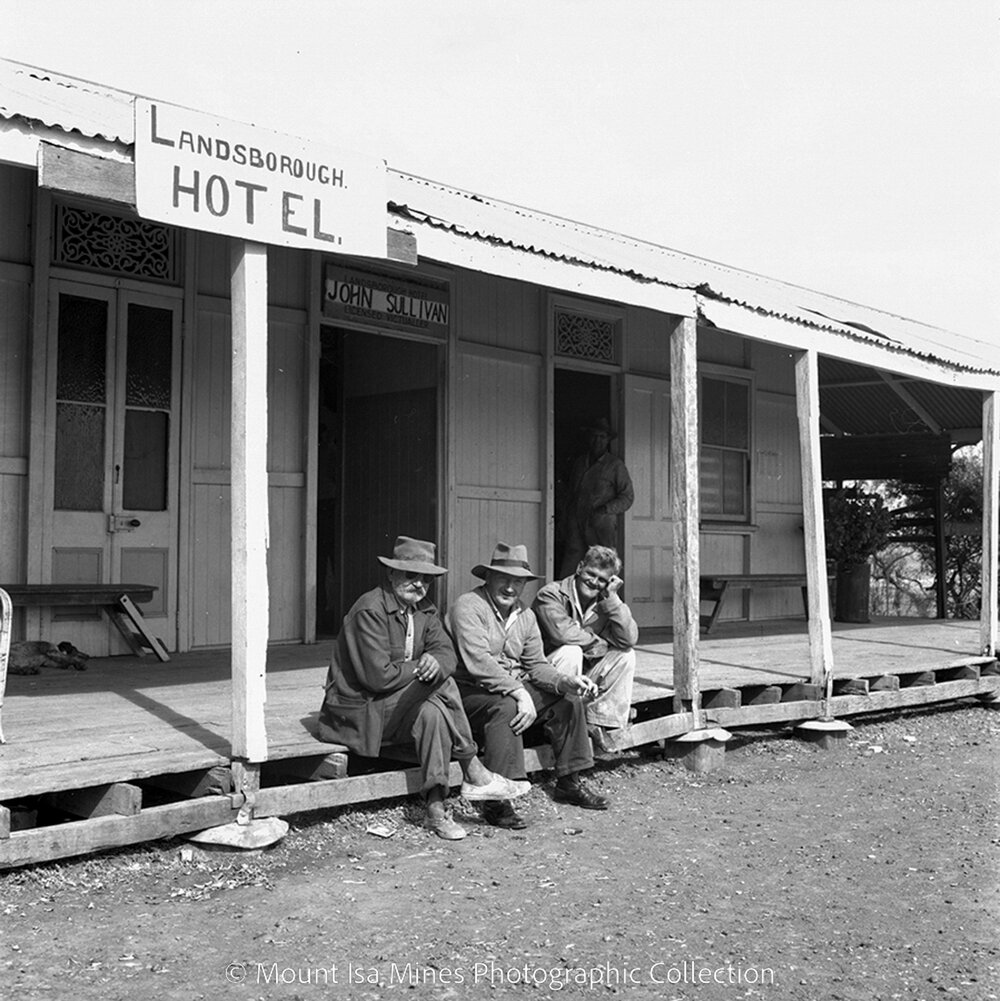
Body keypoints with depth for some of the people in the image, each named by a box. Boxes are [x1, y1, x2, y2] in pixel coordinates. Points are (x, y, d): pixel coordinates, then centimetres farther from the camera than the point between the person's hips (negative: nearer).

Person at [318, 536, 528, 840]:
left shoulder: (424, 610, 7)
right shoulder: (370, 610, -20)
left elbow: (447, 653, -2)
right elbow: (378, 677, -25)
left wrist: (436, 662, -26)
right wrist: (420, 667, -12)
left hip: (399, 706, 8)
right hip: (359, 710, -8)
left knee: (433, 713, -23)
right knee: (441, 684, -23)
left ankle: (436, 810, -19)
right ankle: (474, 774, -13)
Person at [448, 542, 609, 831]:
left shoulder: (525, 615, 10)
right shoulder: (468, 606, -15)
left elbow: (536, 664, 8)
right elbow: (479, 663, -25)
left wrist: (565, 682, -12)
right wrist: (520, 694, -31)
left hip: (513, 689, 8)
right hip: (470, 689, -8)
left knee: (569, 701, -1)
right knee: (505, 707, -36)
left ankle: (569, 783, 12)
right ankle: (495, 802, -34)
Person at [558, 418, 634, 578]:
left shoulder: (615, 465, 7)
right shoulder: (579, 462, 19)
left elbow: (627, 497, 5)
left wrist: (606, 509, -10)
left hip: (602, 527, -3)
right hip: (576, 526, 3)